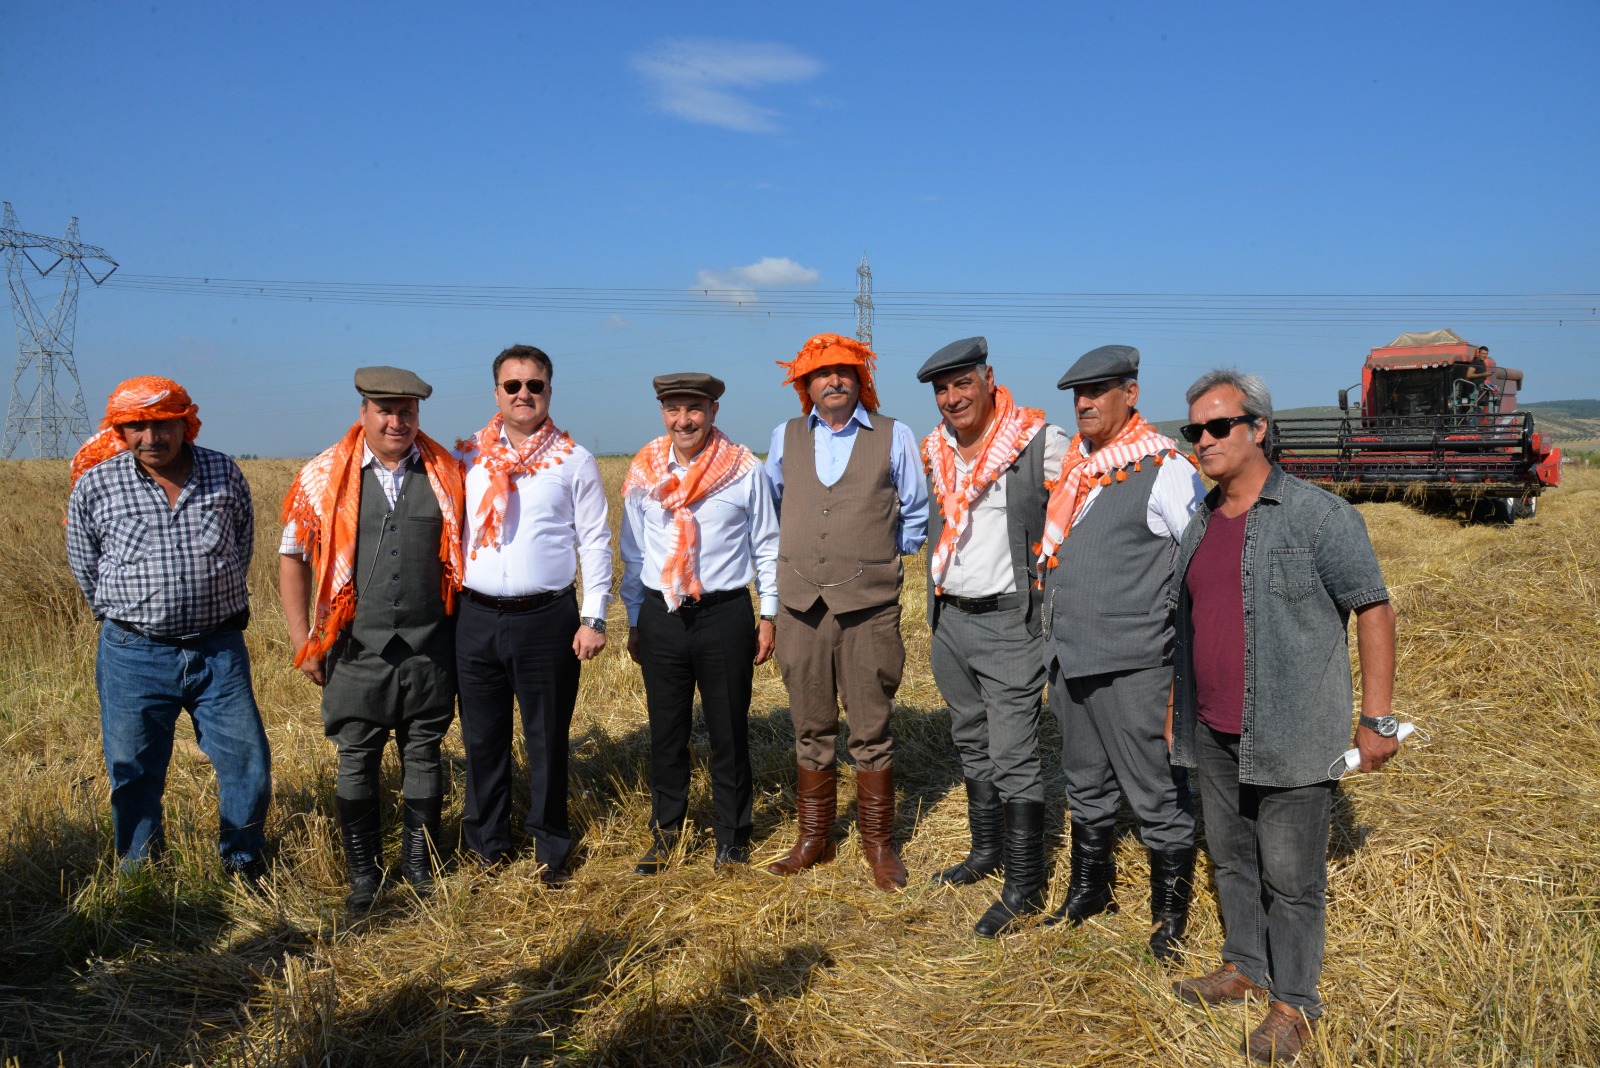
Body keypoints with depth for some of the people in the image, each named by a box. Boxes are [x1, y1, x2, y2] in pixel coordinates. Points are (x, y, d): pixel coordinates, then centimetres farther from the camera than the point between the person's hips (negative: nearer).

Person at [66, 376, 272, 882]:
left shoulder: (226, 474, 0)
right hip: (133, 654, -1)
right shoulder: (95, 484, -4)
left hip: (219, 649, 1)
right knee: (133, 774, 10)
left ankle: (245, 866, 25)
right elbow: (84, 564, 11)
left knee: (247, 760, 5)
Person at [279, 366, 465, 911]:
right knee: (356, 762, 8)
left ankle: (420, 860, 28)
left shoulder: (445, 474, 2)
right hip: (356, 651, 0)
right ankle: (364, 871, 25)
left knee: (423, 755, 11)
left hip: (430, 648, 1)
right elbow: (293, 556, 6)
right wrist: (303, 641, 1)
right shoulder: (324, 476, 0)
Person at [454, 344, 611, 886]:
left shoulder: (574, 460, 1)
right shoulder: (466, 456, 8)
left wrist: (594, 618, -5)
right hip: (477, 618, 3)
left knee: (548, 739, 7)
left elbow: (595, 542, 1)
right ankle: (486, 845, 28)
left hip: (546, 618, -2)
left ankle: (551, 847, 23)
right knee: (482, 739, 12)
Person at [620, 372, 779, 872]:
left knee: (729, 732, 8)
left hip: (725, 615, -2)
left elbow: (767, 547, 3)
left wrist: (769, 615, 1)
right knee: (666, 733, 12)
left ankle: (732, 838, 25)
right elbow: (633, 552, 11)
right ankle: (665, 834, 28)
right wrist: (634, 622, 12)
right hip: (661, 617, 2)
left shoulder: (745, 469, -3)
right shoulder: (643, 471, 3)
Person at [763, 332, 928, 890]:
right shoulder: (785, 437, 10)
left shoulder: (893, 436, 2)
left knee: (871, 732, 4)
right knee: (811, 730, 12)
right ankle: (814, 838, 25)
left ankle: (879, 842, 19)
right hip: (801, 606, 3)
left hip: (869, 607, -2)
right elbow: (771, 504, 25)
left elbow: (916, 511, 12)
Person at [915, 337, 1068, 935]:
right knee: (972, 745, 19)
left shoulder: (1039, 442, -13)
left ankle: (1024, 887, 7)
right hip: (948, 618, 7)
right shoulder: (935, 450, 8)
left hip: (1009, 622, -7)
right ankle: (987, 850, 36)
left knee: (1013, 758, -5)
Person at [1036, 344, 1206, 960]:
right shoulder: (1073, 466, 10)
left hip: (1135, 667, -7)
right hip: (1071, 661, 7)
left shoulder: (1164, 468, -10)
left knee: (1157, 797, 5)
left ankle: (1171, 914, 23)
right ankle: (1091, 889, 40)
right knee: (1086, 788, 21)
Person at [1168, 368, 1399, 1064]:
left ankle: (1294, 1001, 22)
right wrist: (1176, 710, 19)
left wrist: (1377, 721, -10)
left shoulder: (1319, 516, -10)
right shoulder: (1198, 525, 10)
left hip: (1289, 738, -6)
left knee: (1290, 876, 5)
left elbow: (1374, 611, -9)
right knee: (1230, 857, 19)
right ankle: (1245, 966, 38)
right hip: (1212, 735, 6)